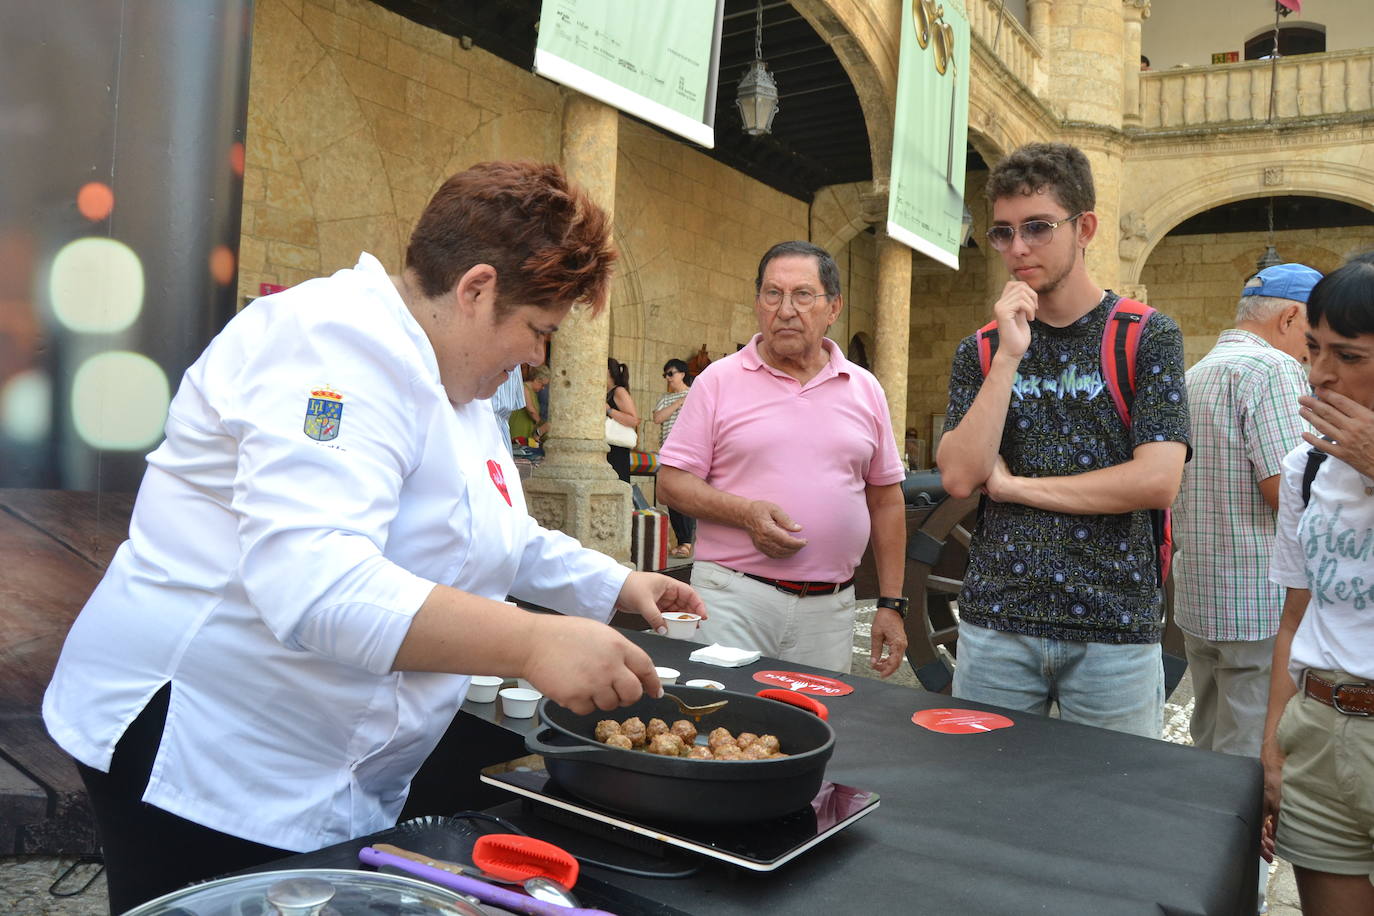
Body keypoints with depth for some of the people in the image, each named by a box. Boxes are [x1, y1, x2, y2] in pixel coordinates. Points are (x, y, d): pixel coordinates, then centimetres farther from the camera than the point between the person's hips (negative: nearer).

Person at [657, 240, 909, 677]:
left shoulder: (865, 389, 10)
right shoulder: (720, 379, 1)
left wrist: (891, 604, 9)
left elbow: (886, 501, 12)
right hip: (734, 598, -2)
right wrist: (746, 512, -17)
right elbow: (672, 482, -1)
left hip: (830, 608, 3)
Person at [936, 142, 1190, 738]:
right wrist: (1009, 356, -12)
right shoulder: (980, 351, 6)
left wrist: (1014, 485, -8)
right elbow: (959, 477, -8)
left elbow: (1157, 481, -13)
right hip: (996, 622, 2)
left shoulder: (1147, 336, -2)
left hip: (1115, 628, -2)